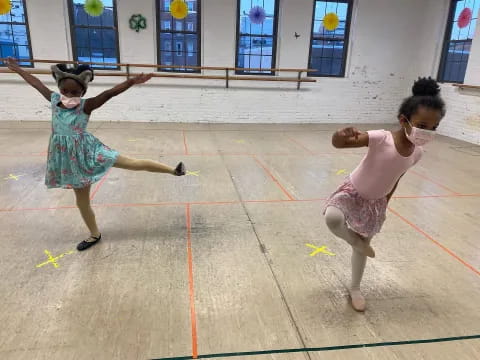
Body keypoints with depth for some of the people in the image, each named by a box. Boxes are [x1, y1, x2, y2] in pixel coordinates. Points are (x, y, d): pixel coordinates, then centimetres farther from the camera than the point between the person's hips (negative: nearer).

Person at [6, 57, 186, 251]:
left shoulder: (86, 105, -15)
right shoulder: (54, 99, -1)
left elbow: (109, 93, -29)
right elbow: (37, 83, 15)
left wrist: (132, 82, -41)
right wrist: (17, 69, 28)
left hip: (87, 151, -4)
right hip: (69, 157, 5)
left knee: (132, 163, -8)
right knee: (82, 199, 14)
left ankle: (173, 170, 4)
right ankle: (95, 234, 31)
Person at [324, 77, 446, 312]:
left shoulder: (417, 153, -11)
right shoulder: (380, 139, -30)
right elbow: (337, 144, -39)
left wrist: (385, 203, 16)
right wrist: (341, 136, -63)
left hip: (375, 202, 5)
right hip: (352, 193, -4)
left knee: (363, 245, 17)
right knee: (332, 217, -36)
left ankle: (355, 288, 40)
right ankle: (357, 242, -1)